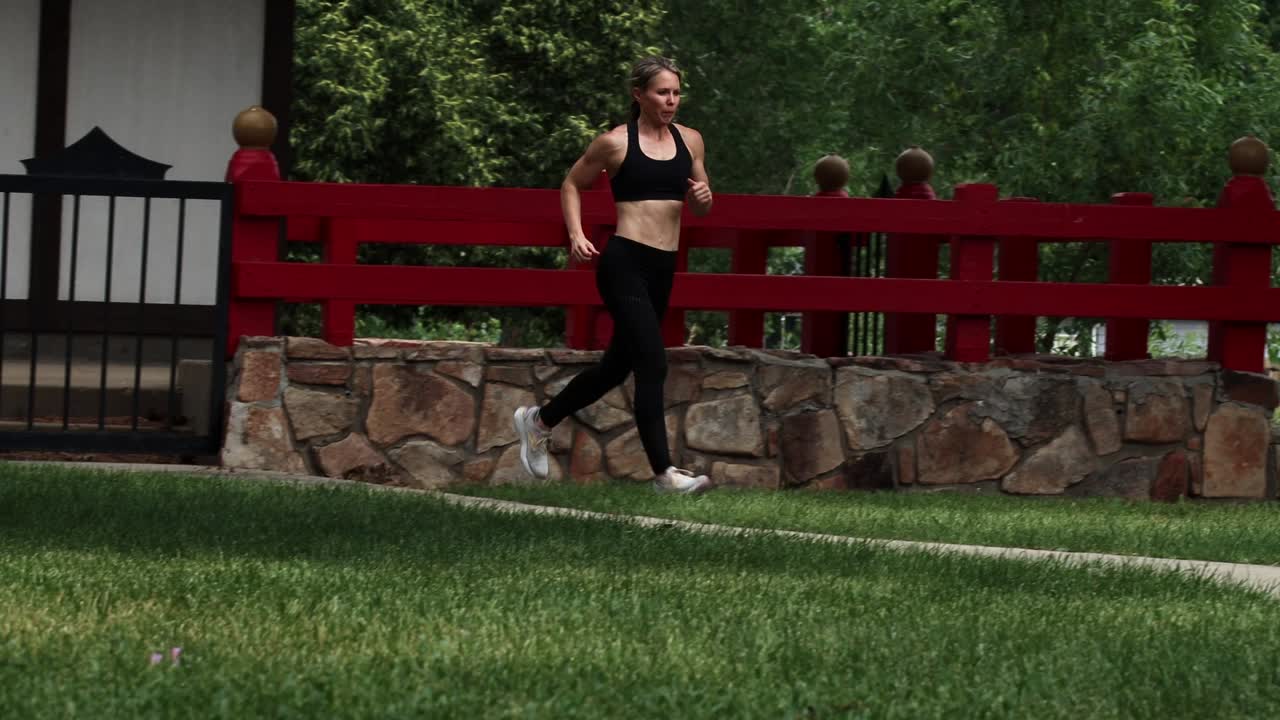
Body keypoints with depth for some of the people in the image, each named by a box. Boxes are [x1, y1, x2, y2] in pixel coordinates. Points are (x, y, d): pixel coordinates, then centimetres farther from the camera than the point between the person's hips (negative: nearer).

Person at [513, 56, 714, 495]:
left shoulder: (690, 141, 10)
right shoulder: (616, 143, -4)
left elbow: (700, 208, 19)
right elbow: (572, 185, 10)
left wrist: (703, 198, -4)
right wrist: (576, 234, -4)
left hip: (662, 267, 7)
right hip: (624, 263, -7)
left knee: (618, 365, 17)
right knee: (652, 366, -14)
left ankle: (538, 421, 36)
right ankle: (664, 473, -12)